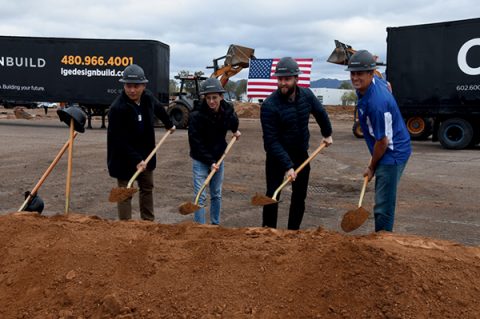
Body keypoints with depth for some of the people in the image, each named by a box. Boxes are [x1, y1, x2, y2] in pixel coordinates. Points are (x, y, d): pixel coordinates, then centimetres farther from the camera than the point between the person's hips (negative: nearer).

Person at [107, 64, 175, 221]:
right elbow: (119, 141, -26)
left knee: (147, 188, 18)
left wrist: (169, 124, 33)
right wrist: (136, 160, -29)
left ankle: (148, 222, 32)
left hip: (145, 154, 7)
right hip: (124, 159, -7)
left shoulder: (148, 98, -6)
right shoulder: (117, 108, -26)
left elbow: (159, 109, 19)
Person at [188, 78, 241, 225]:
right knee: (200, 196, -5)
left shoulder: (227, 110, -8)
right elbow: (195, 143, -19)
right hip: (201, 160, -4)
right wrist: (209, 161, -19)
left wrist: (235, 131, 13)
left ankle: (215, 224, 28)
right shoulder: (196, 116, -22)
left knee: (216, 195, 14)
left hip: (218, 158, 5)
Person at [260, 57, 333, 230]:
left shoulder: (306, 95, -8)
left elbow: (320, 113, 14)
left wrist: (327, 134, 25)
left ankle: (293, 232, 24)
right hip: (277, 156, -5)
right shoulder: (269, 105, -24)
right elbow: (271, 141, -25)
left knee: (299, 196, 10)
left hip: (301, 154, 5)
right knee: (272, 195, -7)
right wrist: (287, 166, -29)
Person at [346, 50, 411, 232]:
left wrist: (372, 167, -7)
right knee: (382, 204, 19)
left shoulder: (377, 103, -30)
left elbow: (383, 141, -22)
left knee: (383, 208, -6)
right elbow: (388, 86, 25)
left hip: (392, 155, -10)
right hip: (392, 151, 10)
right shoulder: (375, 81, -1)